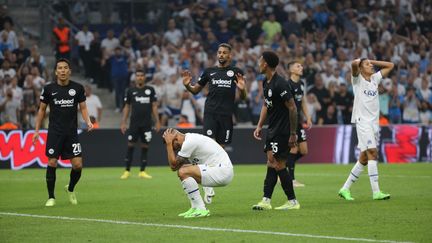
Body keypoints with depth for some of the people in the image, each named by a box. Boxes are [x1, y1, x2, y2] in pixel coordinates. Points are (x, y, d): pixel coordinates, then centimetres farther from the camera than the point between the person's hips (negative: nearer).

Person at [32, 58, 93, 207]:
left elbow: (83, 107, 8)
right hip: (54, 132, -1)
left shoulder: (78, 88, 1)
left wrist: (88, 122, -11)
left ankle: (70, 189, 24)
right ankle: (51, 197, 6)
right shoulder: (49, 88, 0)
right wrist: (37, 130, 5)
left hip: (72, 133, 1)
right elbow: (42, 109, 9)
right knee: (52, 163, -6)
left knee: (78, 165, -5)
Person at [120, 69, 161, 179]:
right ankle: (127, 171, 3)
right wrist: (123, 122, 1)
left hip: (147, 124, 1)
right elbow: (127, 107, 8)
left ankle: (142, 171, 9)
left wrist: (157, 122, 0)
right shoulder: (131, 91, 6)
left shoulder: (150, 90, 6)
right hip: (134, 123, 0)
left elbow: (154, 106, 7)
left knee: (145, 146, 2)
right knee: (130, 145, -2)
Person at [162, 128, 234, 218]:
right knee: (183, 172, 18)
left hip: (222, 172, -11)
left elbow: (173, 165, -13)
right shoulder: (190, 138, 17)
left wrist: (169, 143, -7)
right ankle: (195, 208, 15)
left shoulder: (189, 142, -15)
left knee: (183, 172, -20)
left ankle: (201, 209, -16)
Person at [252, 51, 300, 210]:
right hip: (273, 129, 9)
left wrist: (293, 134, -19)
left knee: (278, 165, -8)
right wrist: (259, 126, 15)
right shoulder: (266, 83, 9)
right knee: (271, 164, 7)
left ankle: (292, 201, 0)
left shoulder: (280, 84, -20)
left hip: (282, 130, -9)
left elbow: (292, 108, -20)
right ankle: (266, 201, 7)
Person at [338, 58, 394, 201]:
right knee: (372, 153, -17)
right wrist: (360, 61, 3)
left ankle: (345, 189, 15)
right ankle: (376, 192, -21)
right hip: (362, 121, -7)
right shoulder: (358, 79, -1)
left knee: (364, 159, 7)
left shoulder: (375, 79, 17)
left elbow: (390, 65, 21)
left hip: (374, 122, 7)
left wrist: (372, 61, 13)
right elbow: (354, 64, -20)